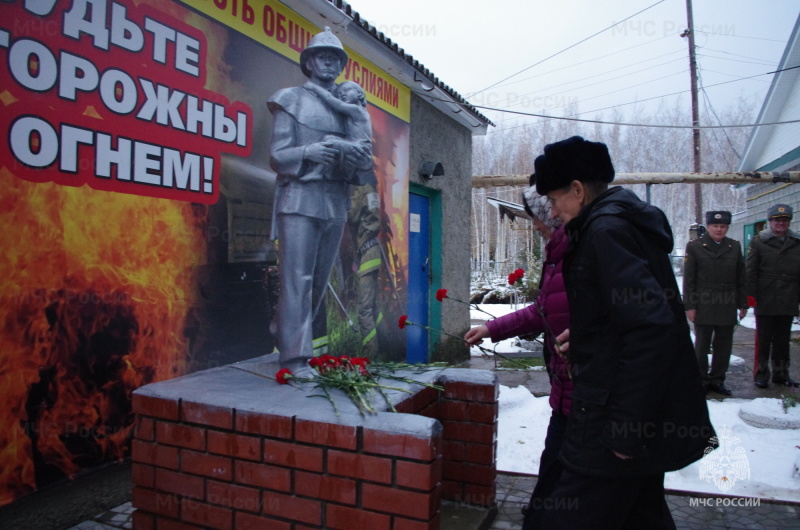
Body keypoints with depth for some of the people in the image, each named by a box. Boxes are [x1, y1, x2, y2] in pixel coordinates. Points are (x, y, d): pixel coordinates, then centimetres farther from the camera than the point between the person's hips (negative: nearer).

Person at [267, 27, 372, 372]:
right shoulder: (292, 100, 6)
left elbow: (361, 172, 13)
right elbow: (277, 155, -2)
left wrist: (363, 161, -10)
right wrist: (308, 152, -21)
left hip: (336, 204, 5)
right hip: (300, 200, -5)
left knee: (319, 281, 7)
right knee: (298, 279, -9)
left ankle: (289, 340, 21)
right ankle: (295, 358, -6)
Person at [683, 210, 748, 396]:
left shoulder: (735, 247, 9)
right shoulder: (694, 246, -1)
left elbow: (741, 279, 12)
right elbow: (688, 280, -2)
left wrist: (743, 304, 8)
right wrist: (690, 305, -7)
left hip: (727, 307, 3)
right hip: (704, 306, -3)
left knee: (724, 346, 8)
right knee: (701, 345, 5)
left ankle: (717, 380, 20)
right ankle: (701, 380, 15)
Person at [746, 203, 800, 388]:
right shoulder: (758, 242, 0)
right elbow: (750, 272, -3)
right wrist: (750, 295, -10)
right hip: (765, 302, -3)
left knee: (783, 340, 12)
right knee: (763, 340, 4)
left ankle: (781, 374, 23)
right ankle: (761, 375, 12)